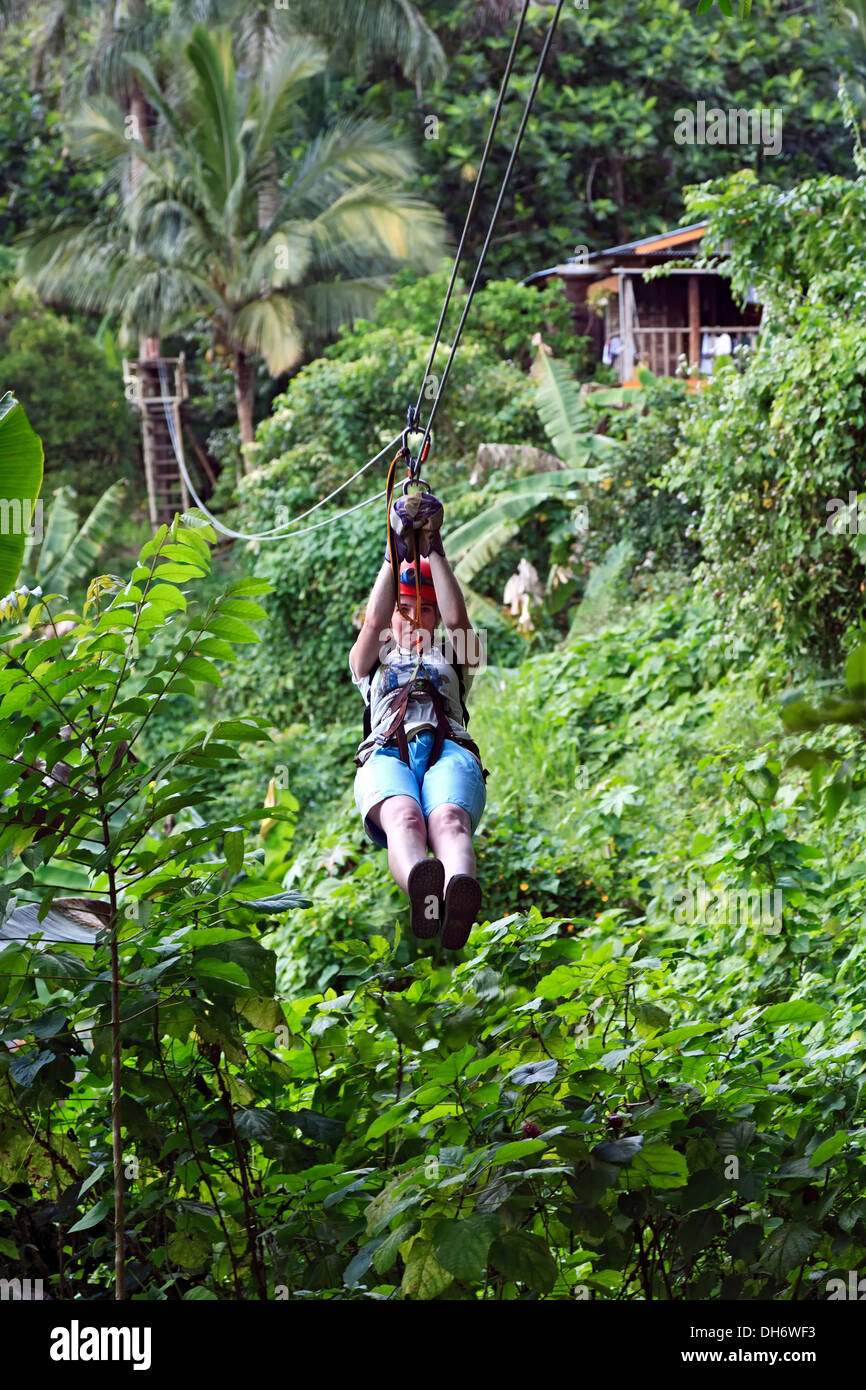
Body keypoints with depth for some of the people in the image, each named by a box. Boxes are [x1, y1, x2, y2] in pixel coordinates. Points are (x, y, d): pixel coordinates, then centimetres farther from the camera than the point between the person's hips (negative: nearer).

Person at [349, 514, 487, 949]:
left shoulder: (451, 660, 37)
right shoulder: (373, 663, 37)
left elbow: (457, 618, 16)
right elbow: (373, 621, 16)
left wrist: (434, 551, 17)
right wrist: (396, 555, 18)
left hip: (449, 751, 0)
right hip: (386, 754, 0)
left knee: (448, 820, -39)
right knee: (403, 818, -40)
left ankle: (459, 895, -74)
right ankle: (422, 892, -75)